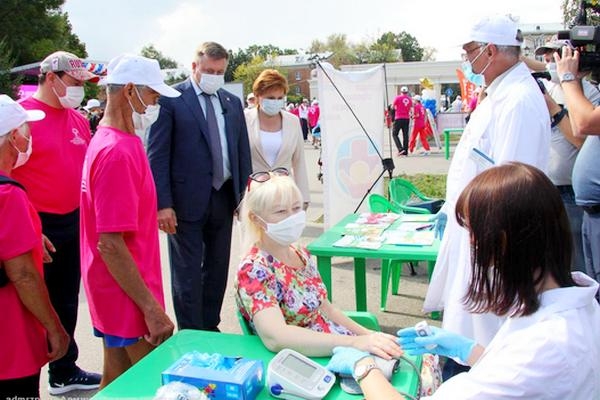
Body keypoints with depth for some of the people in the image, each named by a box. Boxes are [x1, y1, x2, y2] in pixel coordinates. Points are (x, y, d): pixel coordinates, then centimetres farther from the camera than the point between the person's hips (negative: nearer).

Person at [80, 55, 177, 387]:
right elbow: (110, 245, -25)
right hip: (129, 300, -9)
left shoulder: (109, 141, 8)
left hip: (114, 297, 9)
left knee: (117, 381, 21)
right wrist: (152, 308, -21)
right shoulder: (118, 152, -22)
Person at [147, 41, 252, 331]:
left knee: (217, 269, 15)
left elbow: (243, 151, 13)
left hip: (224, 197, 6)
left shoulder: (232, 103, 11)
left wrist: (245, 194, 7)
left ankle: (210, 328, 31)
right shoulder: (170, 100, -5)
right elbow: (157, 155, -9)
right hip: (187, 199, -5)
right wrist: (163, 203, -14)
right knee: (187, 274, 3)